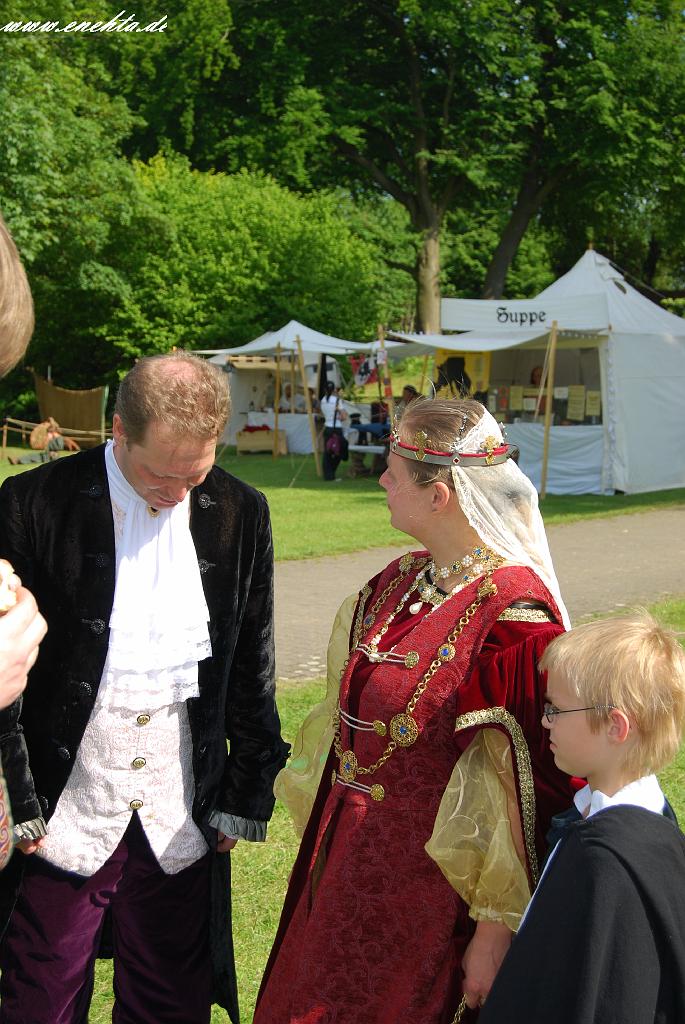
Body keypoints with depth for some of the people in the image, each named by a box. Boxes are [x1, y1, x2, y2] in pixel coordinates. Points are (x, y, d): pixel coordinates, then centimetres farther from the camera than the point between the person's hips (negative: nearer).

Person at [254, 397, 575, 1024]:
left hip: (427, 887, -8)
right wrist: (327, 838, 17)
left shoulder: (511, 613, -23)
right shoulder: (399, 582, 3)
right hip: (347, 861, 8)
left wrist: (495, 933, -18)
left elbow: (523, 786, -21)